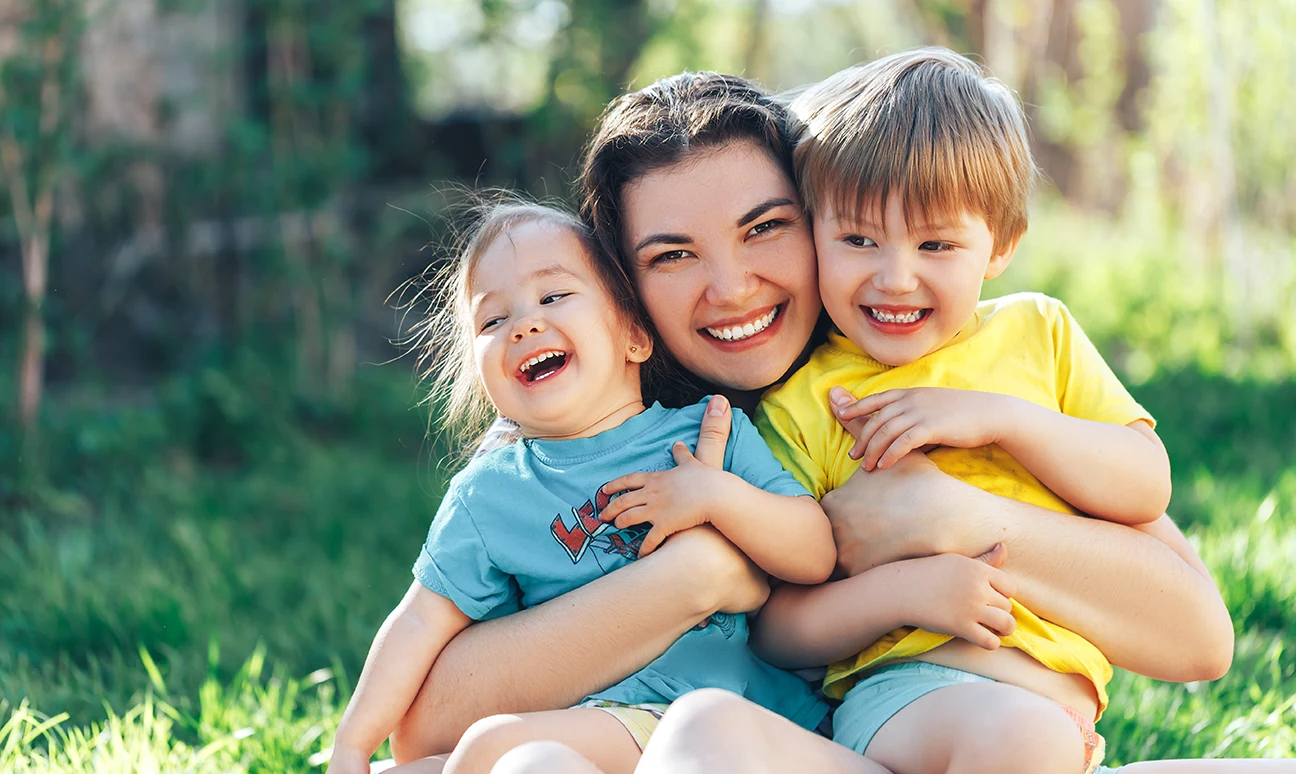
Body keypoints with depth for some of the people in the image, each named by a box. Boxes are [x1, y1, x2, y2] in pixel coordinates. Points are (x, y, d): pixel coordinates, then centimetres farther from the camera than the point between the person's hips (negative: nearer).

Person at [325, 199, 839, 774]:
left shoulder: (714, 433, 9)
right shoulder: (487, 497, 11)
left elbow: (817, 557, 4)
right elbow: (422, 622, 12)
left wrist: (719, 496, -11)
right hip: (621, 714, 2)